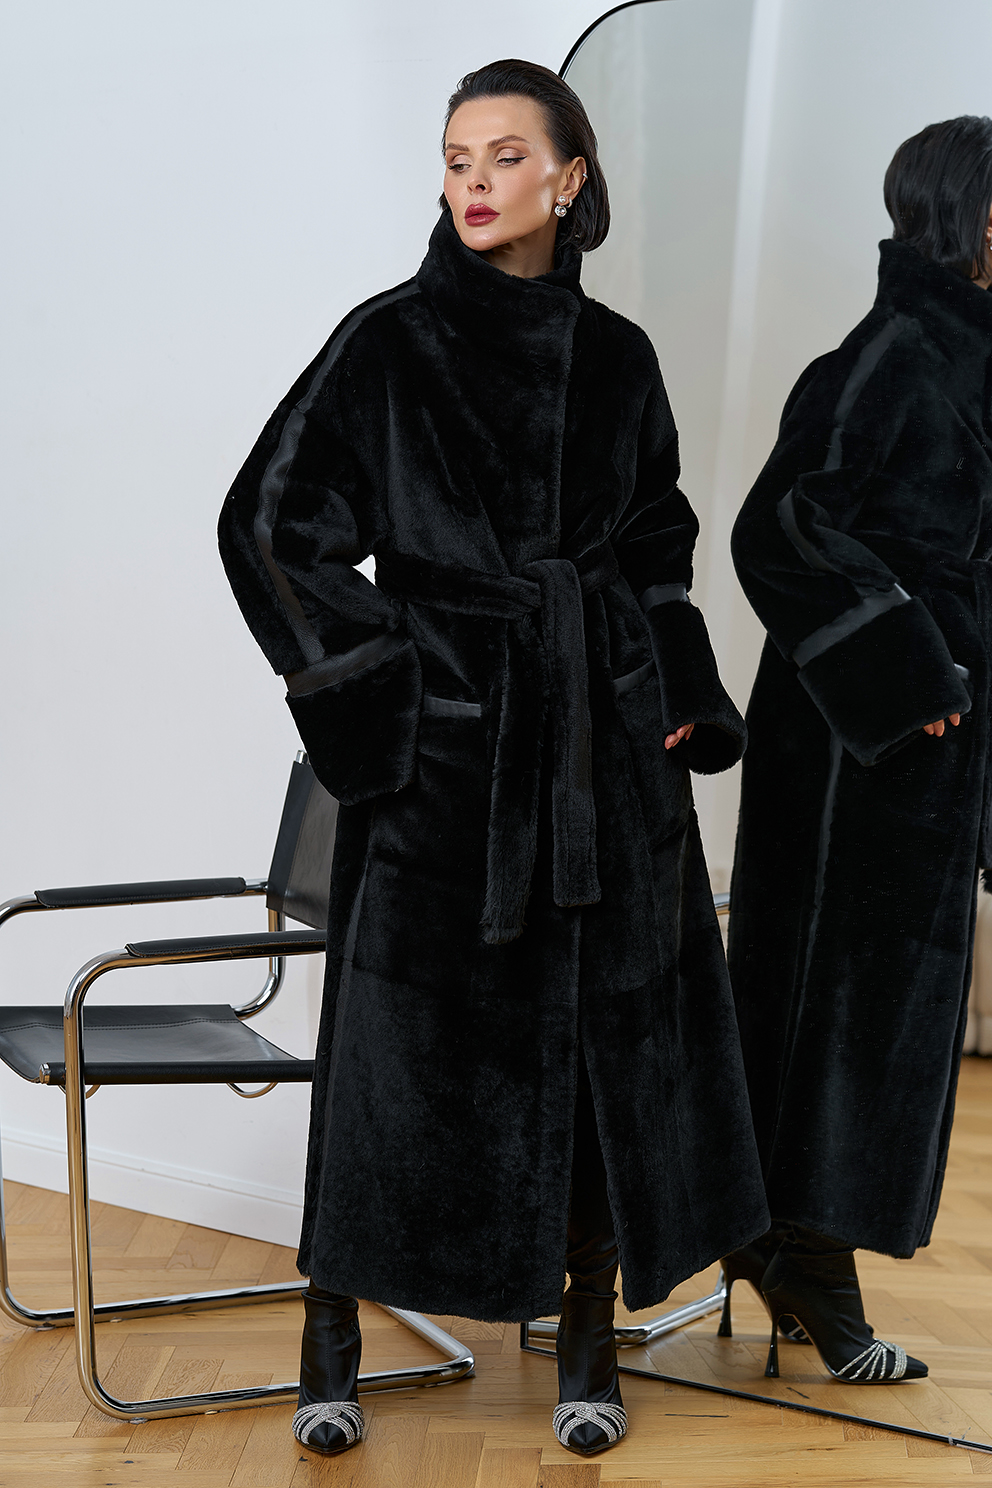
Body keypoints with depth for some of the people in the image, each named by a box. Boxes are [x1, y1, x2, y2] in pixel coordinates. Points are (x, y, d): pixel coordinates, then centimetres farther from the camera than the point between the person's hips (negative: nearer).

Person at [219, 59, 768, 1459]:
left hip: (605, 744, 3)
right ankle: (334, 1333, 18)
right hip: (443, 739, -3)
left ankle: (589, 1328, 21)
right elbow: (270, 521, -1)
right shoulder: (391, 340, -1)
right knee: (407, 1026, 2)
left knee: (609, 1027, 5)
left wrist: (676, 696, 7)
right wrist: (369, 680, -7)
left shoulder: (617, 356, 9)